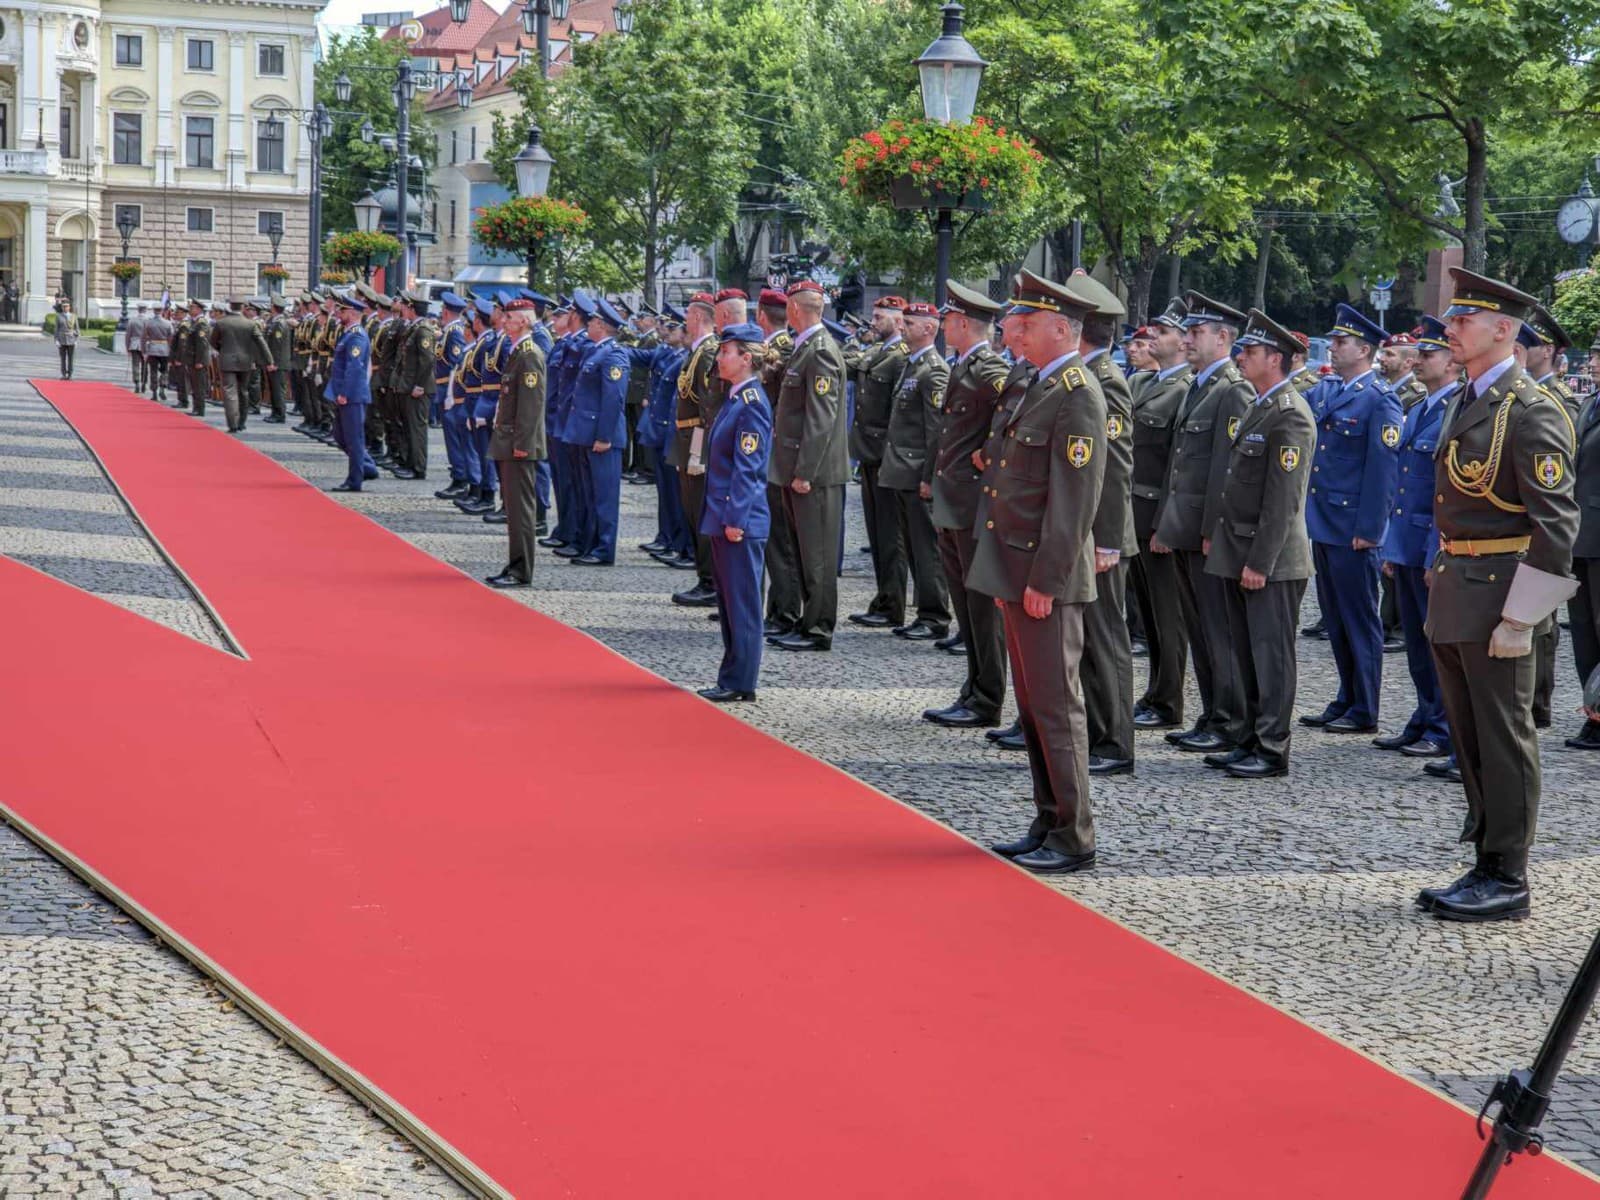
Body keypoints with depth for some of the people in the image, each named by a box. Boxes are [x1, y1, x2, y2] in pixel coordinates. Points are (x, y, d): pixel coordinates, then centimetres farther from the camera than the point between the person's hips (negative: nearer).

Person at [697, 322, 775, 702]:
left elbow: (746, 467, -18)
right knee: (729, 600, 14)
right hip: (723, 518, 10)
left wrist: (735, 519, -20)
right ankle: (732, 679, 20)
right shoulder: (734, 399, 14)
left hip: (740, 521, -10)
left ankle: (740, 682, 1)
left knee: (742, 601, -4)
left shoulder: (752, 403, -15)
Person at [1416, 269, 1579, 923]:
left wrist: (1518, 618, -19)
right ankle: (1487, 866, 23)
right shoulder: (1464, 403, 14)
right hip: (1454, 594, 9)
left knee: (1503, 739, -2)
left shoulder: (1529, 411, -14)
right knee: (1470, 738, 14)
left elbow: (1555, 524, -17)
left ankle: (1507, 882, 6)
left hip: (1498, 592, -9)